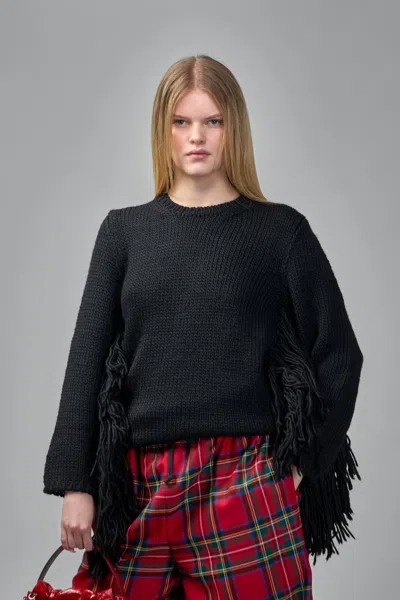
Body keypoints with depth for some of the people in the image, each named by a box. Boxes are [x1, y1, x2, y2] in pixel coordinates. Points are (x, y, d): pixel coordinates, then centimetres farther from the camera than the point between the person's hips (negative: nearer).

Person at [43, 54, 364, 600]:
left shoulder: (281, 229, 2)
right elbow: (88, 356, 5)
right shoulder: (125, 229, 8)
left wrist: (305, 463, -1)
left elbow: (338, 355, 5)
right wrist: (74, 483, 0)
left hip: (248, 485, -2)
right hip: (141, 485, 2)